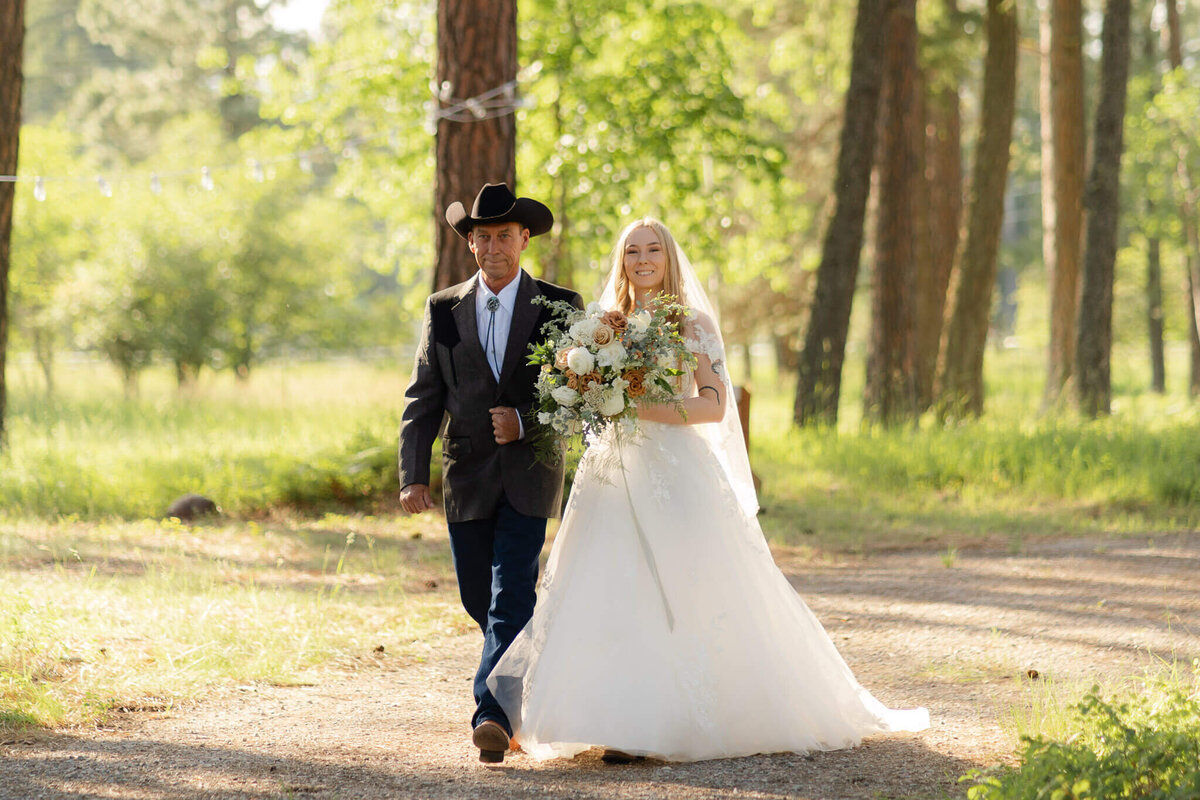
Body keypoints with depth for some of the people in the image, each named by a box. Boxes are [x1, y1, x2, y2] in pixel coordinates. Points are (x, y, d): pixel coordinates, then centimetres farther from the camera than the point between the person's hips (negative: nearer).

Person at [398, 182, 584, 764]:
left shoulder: (560, 306, 1)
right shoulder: (444, 311, 6)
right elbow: (423, 399, 3)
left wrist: (525, 422, -18)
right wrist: (413, 476, -9)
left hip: (529, 477, -3)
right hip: (467, 477, 3)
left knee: (511, 596, -15)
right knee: (479, 600, 9)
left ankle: (493, 715, -21)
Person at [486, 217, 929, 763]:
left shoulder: (693, 324, 2)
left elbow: (714, 406, -6)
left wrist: (644, 409, -18)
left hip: (676, 473, -3)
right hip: (614, 473, 3)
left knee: (687, 590, -6)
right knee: (611, 595, -6)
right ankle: (624, 729, -3)